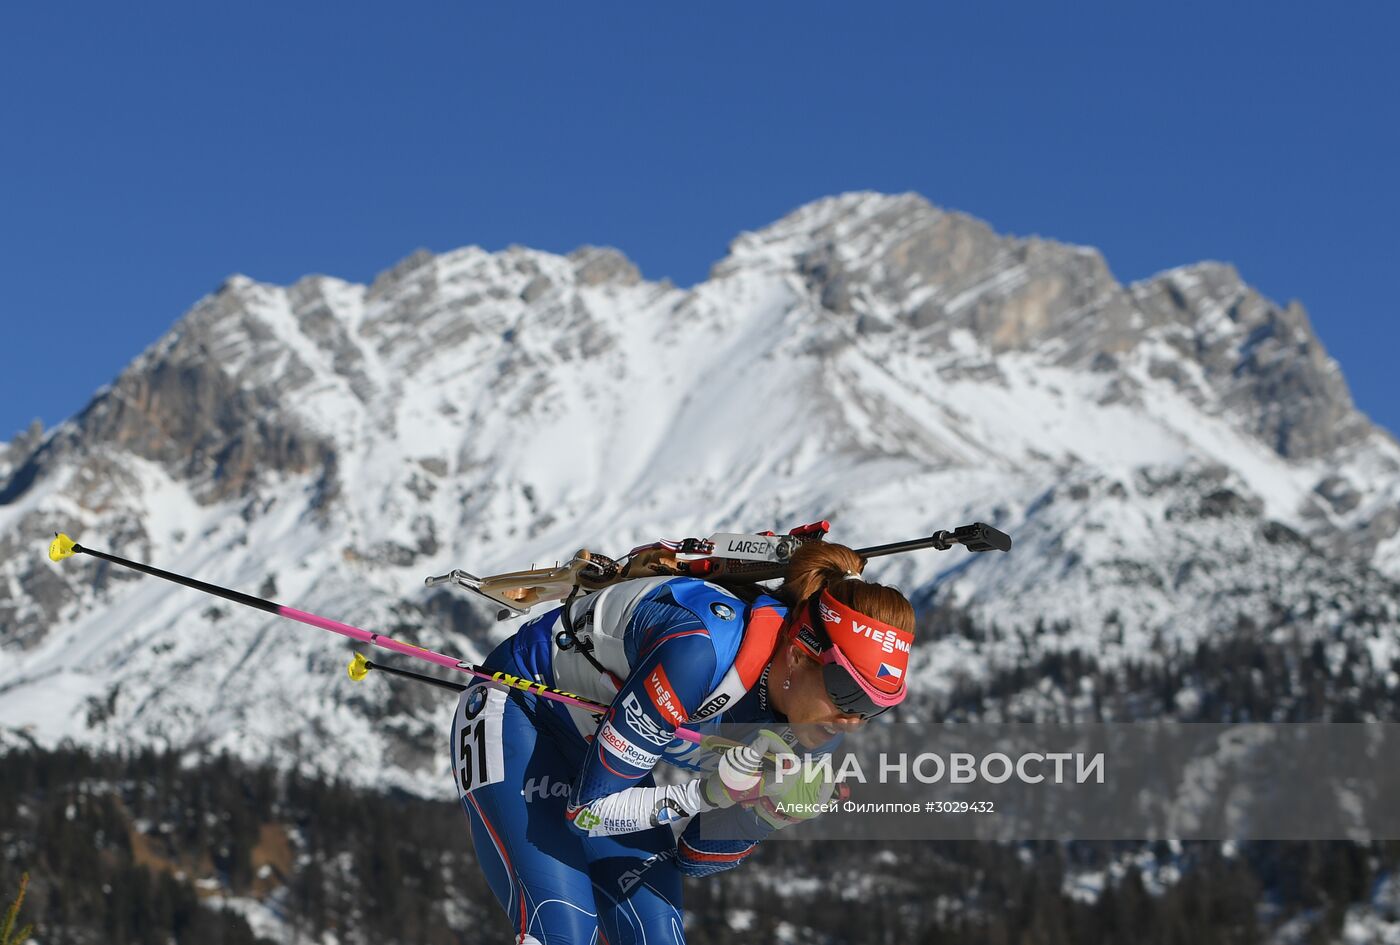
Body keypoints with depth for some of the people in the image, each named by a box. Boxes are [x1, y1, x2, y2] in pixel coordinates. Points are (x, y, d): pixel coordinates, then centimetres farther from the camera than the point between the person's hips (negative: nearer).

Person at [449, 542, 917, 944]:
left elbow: (690, 858, -7)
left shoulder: (796, 726, -16)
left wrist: (764, 815, -25)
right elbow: (589, 810, -31)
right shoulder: (701, 651, -38)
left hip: (607, 749, 7)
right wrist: (715, 791, -37)